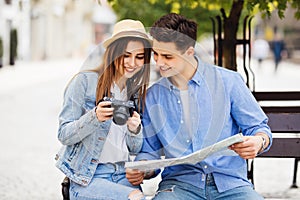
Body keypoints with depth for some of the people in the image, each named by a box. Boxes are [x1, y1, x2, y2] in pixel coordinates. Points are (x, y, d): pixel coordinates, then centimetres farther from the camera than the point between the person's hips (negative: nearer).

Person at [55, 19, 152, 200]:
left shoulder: (137, 92, 13)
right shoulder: (85, 81, -3)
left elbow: (134, 149, 14)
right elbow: (64, 135, -6)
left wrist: (135, 129, -8)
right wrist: (95, 117, -22)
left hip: (123, 176, 5)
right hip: (86, 178, -5)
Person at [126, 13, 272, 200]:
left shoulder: (228, 81, 3)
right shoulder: (152, 96, 10)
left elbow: (258, 127, 8)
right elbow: (149, 150, 16)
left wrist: (259, 142, -15)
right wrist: (142, 171, -6)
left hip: (230, 184, 0)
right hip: (179, 182, 1)